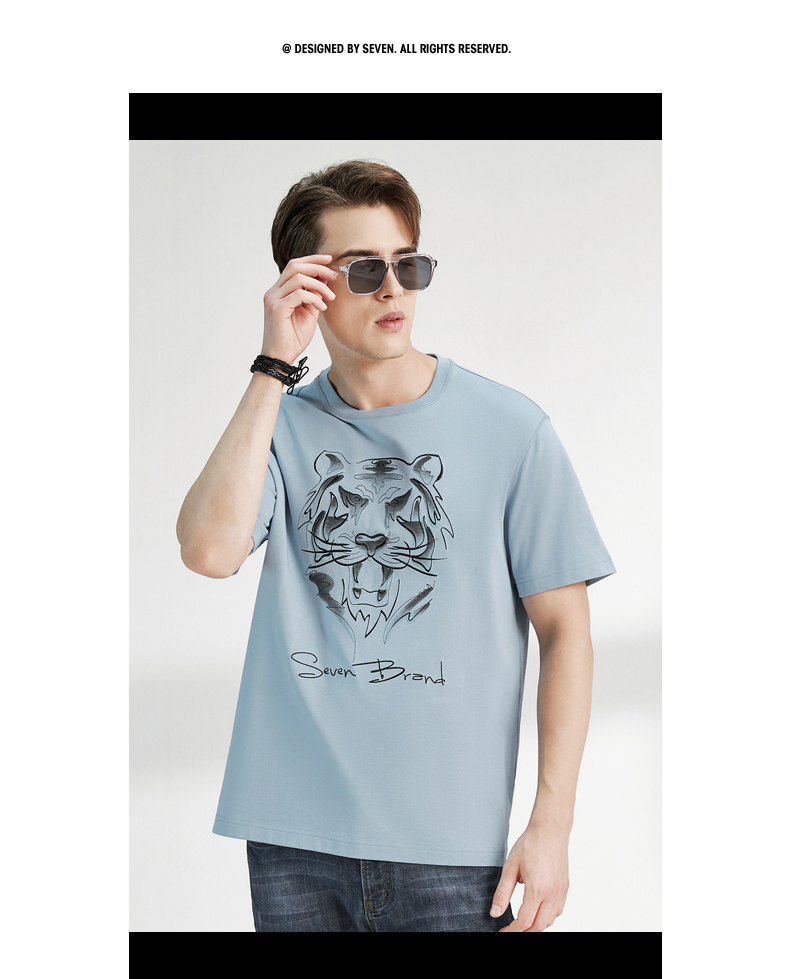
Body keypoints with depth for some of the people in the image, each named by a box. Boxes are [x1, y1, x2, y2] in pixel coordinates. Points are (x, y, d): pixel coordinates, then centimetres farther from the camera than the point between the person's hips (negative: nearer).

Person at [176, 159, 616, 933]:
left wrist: (551, 824, -7)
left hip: (451, 843, -2)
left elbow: (564, 631, -1)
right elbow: (209, 550, -15)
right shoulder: (281, 424, 4)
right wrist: (275, 368, -13)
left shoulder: (510, 430, -2)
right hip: (293, 839, 2)